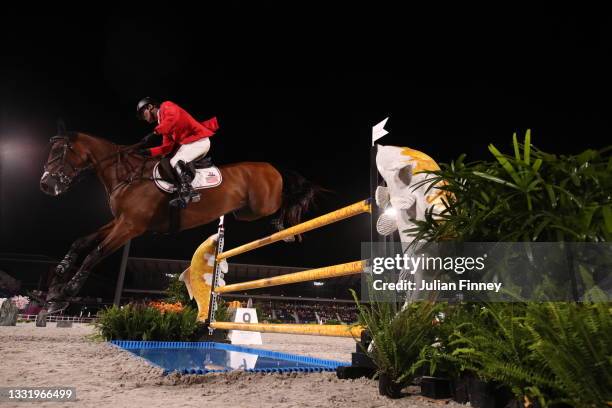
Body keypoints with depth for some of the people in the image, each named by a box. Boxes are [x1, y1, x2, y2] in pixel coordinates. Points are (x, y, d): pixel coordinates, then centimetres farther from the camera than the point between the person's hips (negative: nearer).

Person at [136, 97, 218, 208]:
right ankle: (183, 195, 3)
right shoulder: (163, 122, 24)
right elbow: (167, 147, 14)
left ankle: (188, 192, -23)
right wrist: (149, 152, 3)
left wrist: (155, 132, -26)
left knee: (175, 162, -19)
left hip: (199, 140, -10)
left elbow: (174, 116, -26)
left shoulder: (166, 106, 0)